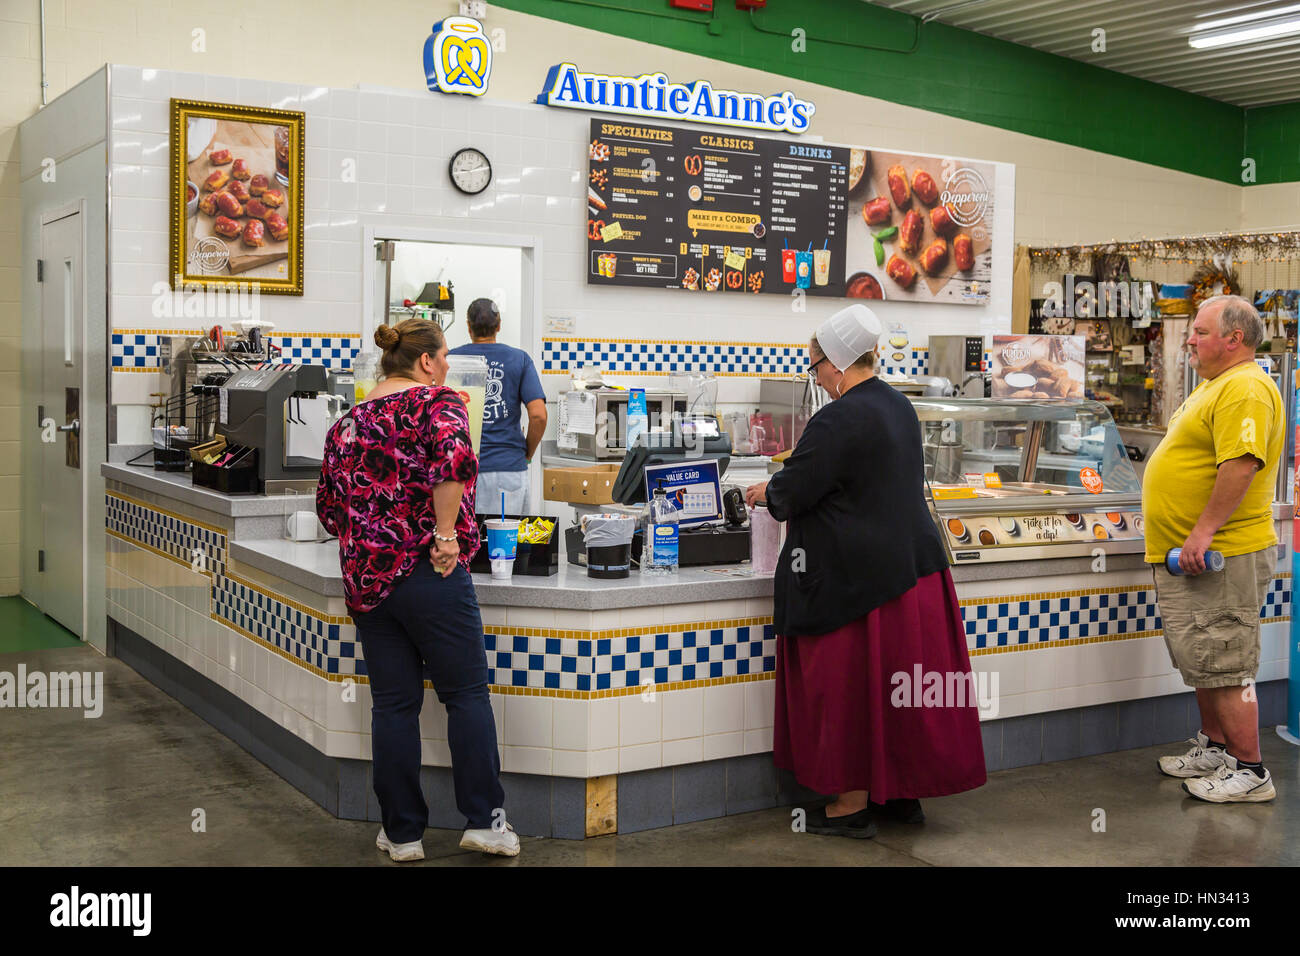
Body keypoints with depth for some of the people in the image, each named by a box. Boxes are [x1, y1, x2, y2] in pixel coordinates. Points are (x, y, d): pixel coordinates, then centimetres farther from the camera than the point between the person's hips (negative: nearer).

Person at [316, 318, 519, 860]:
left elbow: (328, 508, 18)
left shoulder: (347, 423, 14)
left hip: (364, 579, 6)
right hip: (426, 572, -6)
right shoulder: (436, 402, -4)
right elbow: (455, 459, -25)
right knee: (467, 693, 4)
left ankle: (402, 832, 14)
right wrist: (446, 534, -16)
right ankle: (483, 821, 4)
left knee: (393, 703, 10)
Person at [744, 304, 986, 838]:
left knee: (850, 683, 2)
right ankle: (903, 790, 26)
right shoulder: (898, 407, 10)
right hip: (911, 563, 9)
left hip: (857, 579, -9)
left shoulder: (840, 419, -19)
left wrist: (766, 492, 7)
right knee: (898, 684, 15)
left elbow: (792, 490, -16)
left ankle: (852, 805, 11)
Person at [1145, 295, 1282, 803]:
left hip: (1221, 560, -11)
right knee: (1201, 663, 18)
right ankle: (1213, 747, 31)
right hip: (1188, 556, 11)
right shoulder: (1215, 387, 19)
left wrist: (1204, 532, -29)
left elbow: (1242, 464, -28)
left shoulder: (1245, 389, -16)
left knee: (1222, 667, -5)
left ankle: (1249, 772, 4)